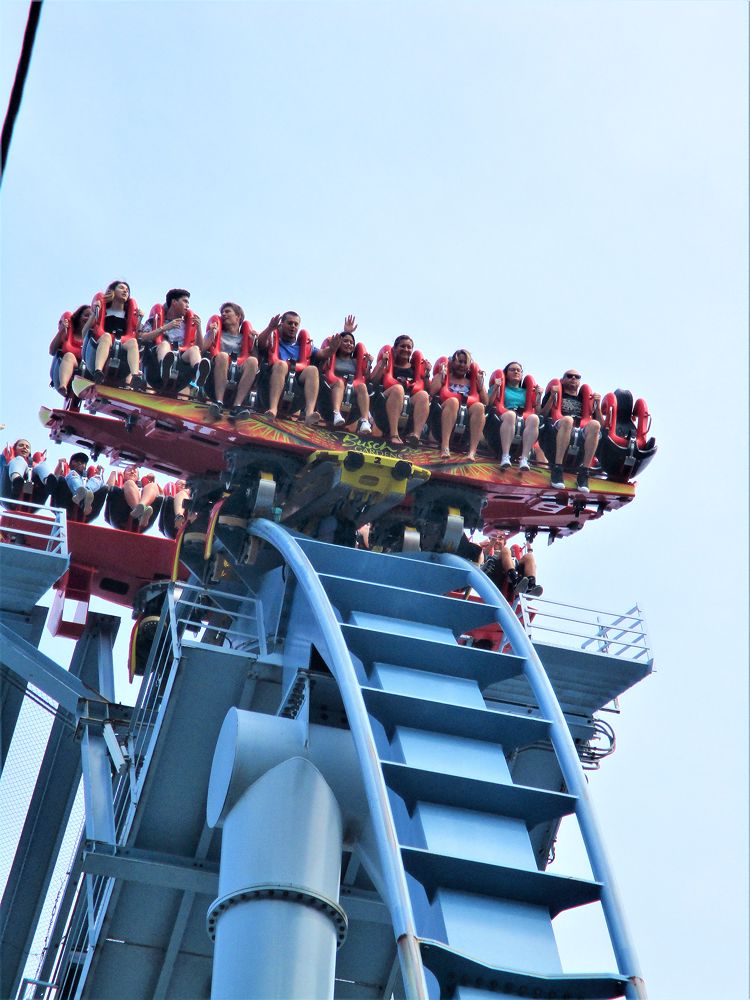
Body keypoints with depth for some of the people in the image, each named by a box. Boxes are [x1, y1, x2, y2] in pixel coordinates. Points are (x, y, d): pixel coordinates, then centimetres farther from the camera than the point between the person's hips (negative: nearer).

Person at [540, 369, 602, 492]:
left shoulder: (585, 397, 30)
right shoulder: (556, 392, 24)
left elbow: (600, 423, 22)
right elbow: (543, 414, 9)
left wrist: (597, 404, 10)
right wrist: (552, 397, -1)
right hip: (557, 427, -2)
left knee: (594, 424, -33)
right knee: (567, 420, -38)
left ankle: (584, 472, -35)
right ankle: (557, 470, -40)